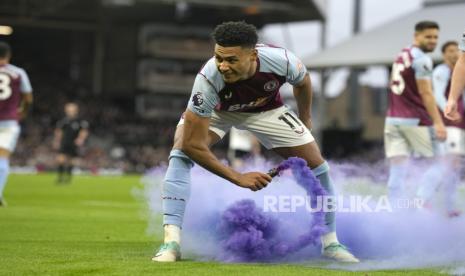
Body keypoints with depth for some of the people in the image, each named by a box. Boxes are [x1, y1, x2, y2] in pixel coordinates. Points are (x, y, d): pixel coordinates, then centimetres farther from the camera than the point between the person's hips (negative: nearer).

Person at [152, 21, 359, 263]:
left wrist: (305, 119, 9)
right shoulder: (207, 79, -43)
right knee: (181, 151, -30)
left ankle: (330, 243, 19)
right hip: (216, 110, -2)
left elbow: (302, 82, -8)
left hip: (265, 108, 3)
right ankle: (171, 242, -30)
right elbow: (192, 144, -37)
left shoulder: (281, 60, -36)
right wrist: (238, 178, -35)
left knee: (317, 165, -2)